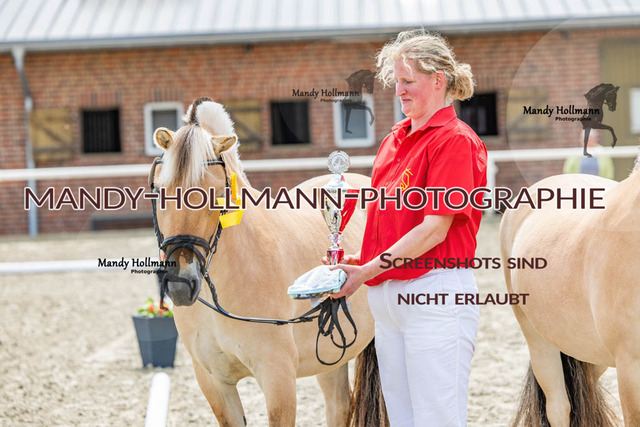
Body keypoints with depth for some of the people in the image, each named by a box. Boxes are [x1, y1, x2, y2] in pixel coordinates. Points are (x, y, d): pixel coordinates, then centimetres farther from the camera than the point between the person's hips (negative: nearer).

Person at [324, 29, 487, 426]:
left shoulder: (455, 140, -10)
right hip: (387, 297, 9)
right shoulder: (394, 140, 15)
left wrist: (371, 269, -18)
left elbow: (434, 229, -16)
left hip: (434, 296, -9)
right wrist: (361, 258, 4)